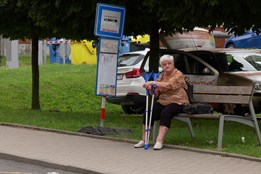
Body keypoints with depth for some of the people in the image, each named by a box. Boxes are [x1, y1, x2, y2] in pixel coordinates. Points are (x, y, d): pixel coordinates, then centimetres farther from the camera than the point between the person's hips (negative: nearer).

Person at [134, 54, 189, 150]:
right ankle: (144, 140, -12)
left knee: (165, 113, -35)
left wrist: (152, 83, -27)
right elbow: (156, 93, 10)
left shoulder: (178, 75, -7)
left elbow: (168, 85, -25)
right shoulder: (161, 75, 13)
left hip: (177, 102, -6)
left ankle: (159, 141, -38)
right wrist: (150, 88, -12)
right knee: (147, 113, -18)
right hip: (162, 102, 6)